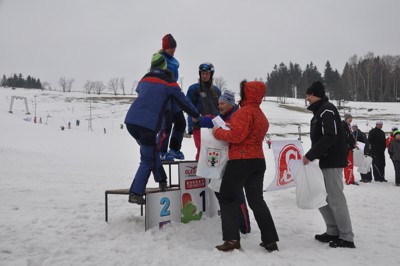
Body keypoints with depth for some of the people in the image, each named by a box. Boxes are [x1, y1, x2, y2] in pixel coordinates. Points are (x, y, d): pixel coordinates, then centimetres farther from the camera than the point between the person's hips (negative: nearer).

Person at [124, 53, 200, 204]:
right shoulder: (169, 83, 4)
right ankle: (136, 193, 1)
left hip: (130, 120, 6)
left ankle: (161, 180, 27)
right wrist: (196, 115, 25)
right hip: (148, 125, -6)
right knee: (147, 160, 5)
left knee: (150, 151, 24)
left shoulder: (144, 79, 19)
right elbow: (184, 102, 9)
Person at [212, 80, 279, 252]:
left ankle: (232, 240, -3)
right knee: (256, 200, 12)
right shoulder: (261, 115, 19)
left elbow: (236, 136, -19)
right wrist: (231, 125, 14)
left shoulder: (245, 111, -12)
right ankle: (270, 240, 12)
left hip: (241, 160, -8)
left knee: (227, 198, 3)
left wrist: (218, 132, -4)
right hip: (258, 160, 9)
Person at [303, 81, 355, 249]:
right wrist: (312, 156, 12)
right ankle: (333, 232, 20)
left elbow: (330, 137, -23)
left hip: (332, 162, -10)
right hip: (325, 161, 10)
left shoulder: (327, 110, -13)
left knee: (335, 199, -5)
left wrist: (310, 155, -21)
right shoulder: (320, 111, 18)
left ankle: (347, 238, 3)